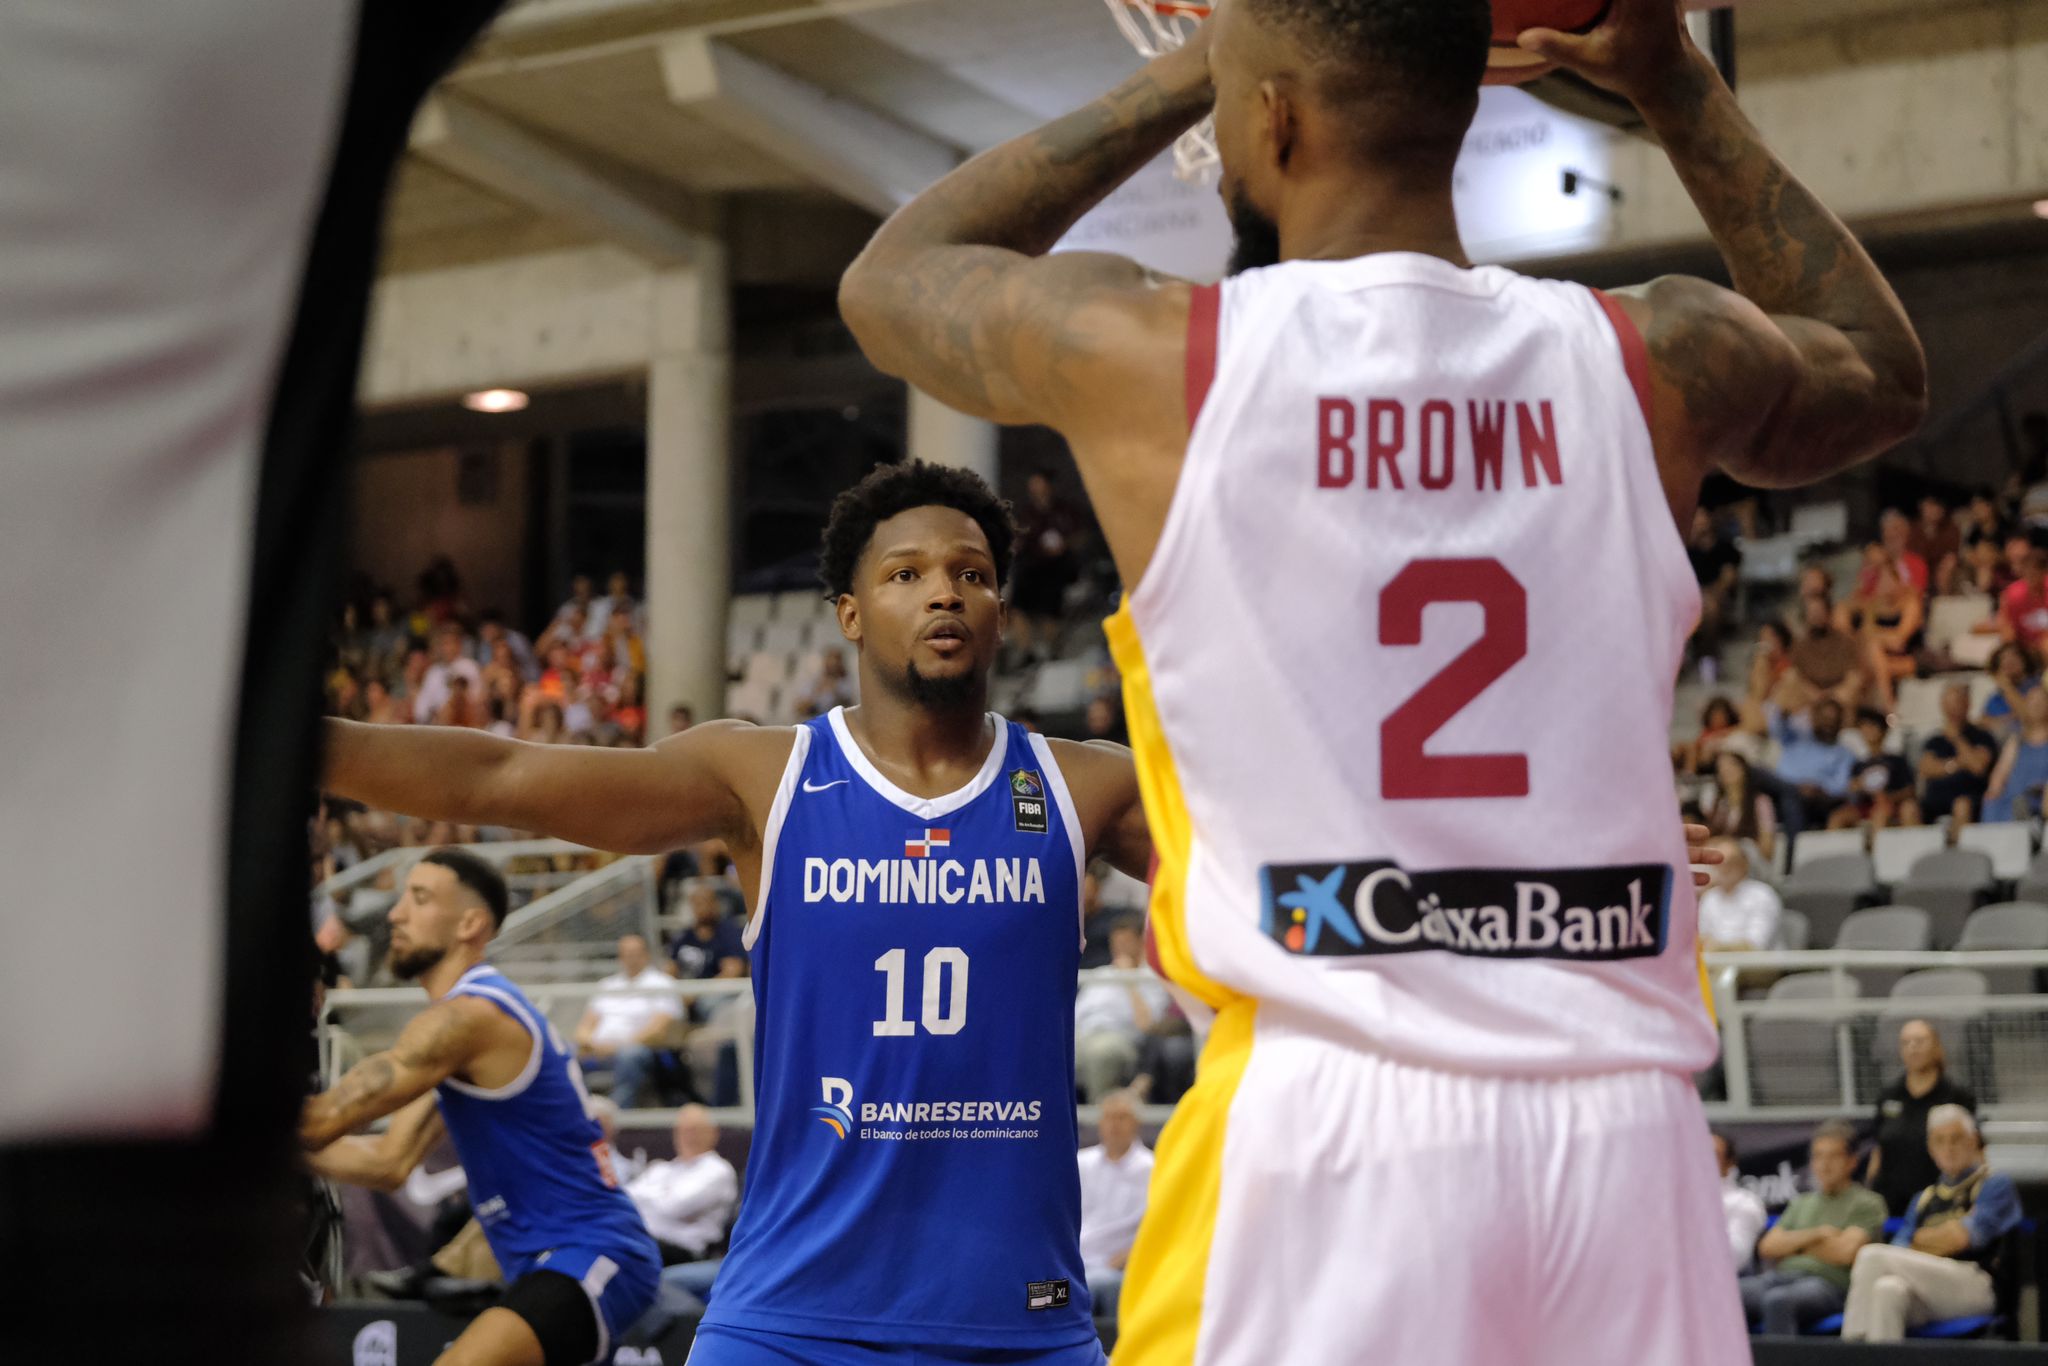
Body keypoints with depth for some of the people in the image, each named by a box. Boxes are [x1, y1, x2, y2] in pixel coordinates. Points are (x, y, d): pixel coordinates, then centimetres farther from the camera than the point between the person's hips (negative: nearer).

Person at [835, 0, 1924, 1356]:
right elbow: (1885, 373, 29)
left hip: (1326, 1121, -3)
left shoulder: (1144, 352, -2)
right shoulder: (1655, 359, 4)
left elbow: (888, 277, 22)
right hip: (1624, 1128, 3)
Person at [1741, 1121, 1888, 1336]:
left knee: (1777, 1300, -41)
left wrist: (1794, 1243, 10)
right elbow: (1767, 1247, 16)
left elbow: (1845, 1252, -4)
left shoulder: (1866, 1203, 12)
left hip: (1827, 1281, -6)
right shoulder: (1801, 1203, 30)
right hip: (1781, 1276, 6)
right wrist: (1816, 1234, 2)